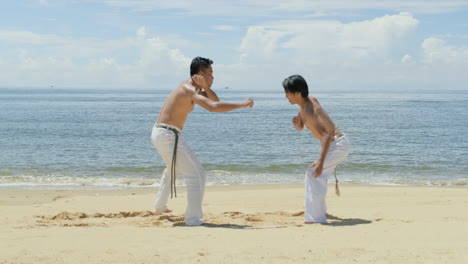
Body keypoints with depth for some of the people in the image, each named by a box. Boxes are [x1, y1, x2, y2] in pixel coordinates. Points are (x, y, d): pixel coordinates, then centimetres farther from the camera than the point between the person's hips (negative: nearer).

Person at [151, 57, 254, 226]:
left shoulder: (189, 86, 14)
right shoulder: (190, 90, -16)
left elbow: (215, 101, 11)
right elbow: (213, 107, -31)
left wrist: (205, 86, -8)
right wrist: (242, 105, -25)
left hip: (158, 133, 11)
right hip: (169, 135, -11)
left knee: (173, 169, 33)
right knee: (196, 174, -9)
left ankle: (160, 207, 45)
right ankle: (193, 219, -11)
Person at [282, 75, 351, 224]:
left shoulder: (310, 111, -24)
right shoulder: (310, 100, 5)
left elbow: (327, 134, -33)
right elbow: (300, 128, 16)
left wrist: (320, 161, -39)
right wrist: (296, 123, -10)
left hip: (338, 144, -11)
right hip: (338, 144, 11)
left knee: (313, 172, -20)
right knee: (318, 175, 24)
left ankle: (315, 217, -21)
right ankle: (319, 211, 40)